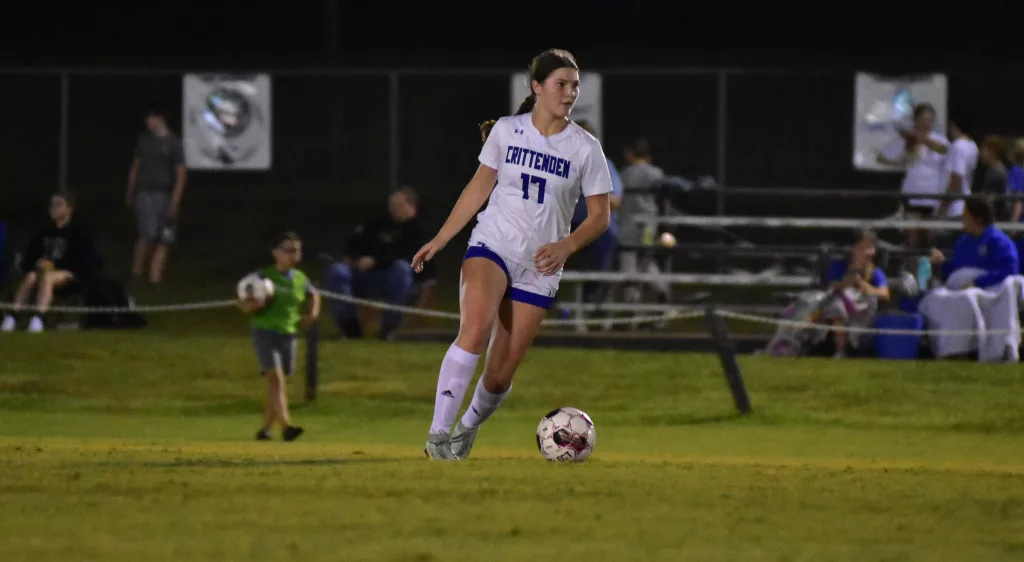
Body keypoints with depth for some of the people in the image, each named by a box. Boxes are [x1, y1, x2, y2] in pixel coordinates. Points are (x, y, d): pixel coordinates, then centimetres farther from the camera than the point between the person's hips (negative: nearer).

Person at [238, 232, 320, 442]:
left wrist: (313, 312, 13)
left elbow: (313, 295, 31)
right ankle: (286, 426, -29)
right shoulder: (263, 276, -4)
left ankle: (265, 428, 21)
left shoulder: (300, 279, 9)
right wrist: (256, 304, -22)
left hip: (289, 335, 5)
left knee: (276, 385, 9)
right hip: (265, 332, -5)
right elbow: (243, 305, -1)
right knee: (275, 378, -18)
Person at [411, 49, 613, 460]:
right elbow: (480, 186, 13)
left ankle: (468, 430, 29)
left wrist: (565, 247, -17)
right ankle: (438, 433, -29)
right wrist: (440, 239, 11)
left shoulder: (585, 148, -3)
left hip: (540, 268, 1)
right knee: (475, 330, -29)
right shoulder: (507, 131, 0)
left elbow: (600, 215, 1)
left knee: (500, 375, -2)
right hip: (491, 245, -1)